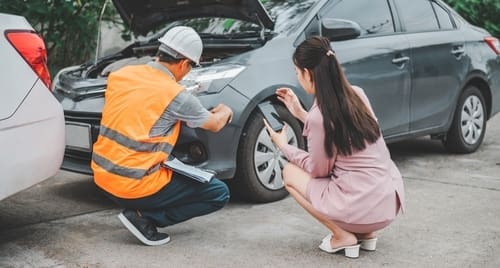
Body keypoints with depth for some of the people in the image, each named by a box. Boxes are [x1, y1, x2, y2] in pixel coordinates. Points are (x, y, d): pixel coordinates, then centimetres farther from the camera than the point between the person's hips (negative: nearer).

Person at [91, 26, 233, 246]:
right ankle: (144, 218, -3)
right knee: (219, 194, 4)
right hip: (135, 187, -7)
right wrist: (225, 112, 28)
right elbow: (214, 125, 5)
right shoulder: (175, 96, -12)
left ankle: (140, 211, 16)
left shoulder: (119, 75, 4)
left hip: (102, 176, 7)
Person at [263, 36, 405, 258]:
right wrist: (300, 114, 20)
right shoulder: (357, 94, 3)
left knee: (290, 173, 12)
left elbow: (319, 170, -3)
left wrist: (284, 147, 10)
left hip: (362, 209, -7)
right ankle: (365, 233, 17)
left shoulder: (319, 116, -17)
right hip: (391, 199, 7)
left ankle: (343, 236, 4)